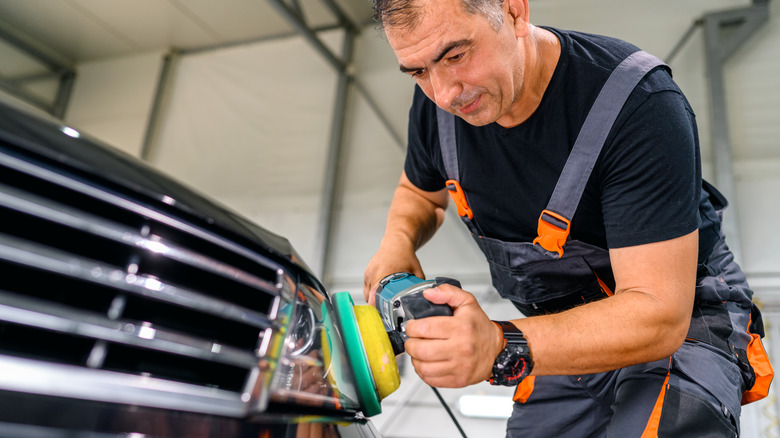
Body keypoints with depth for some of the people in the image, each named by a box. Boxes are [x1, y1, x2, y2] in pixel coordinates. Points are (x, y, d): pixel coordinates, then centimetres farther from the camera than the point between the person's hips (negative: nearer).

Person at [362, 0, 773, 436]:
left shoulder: (640, 105, -29)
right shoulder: (437, 103, -12)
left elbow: (658, 314, -32)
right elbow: (420, 192, 10)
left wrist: (502, 347, -46)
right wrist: (398, 241, -13)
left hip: (680, 323, -4)